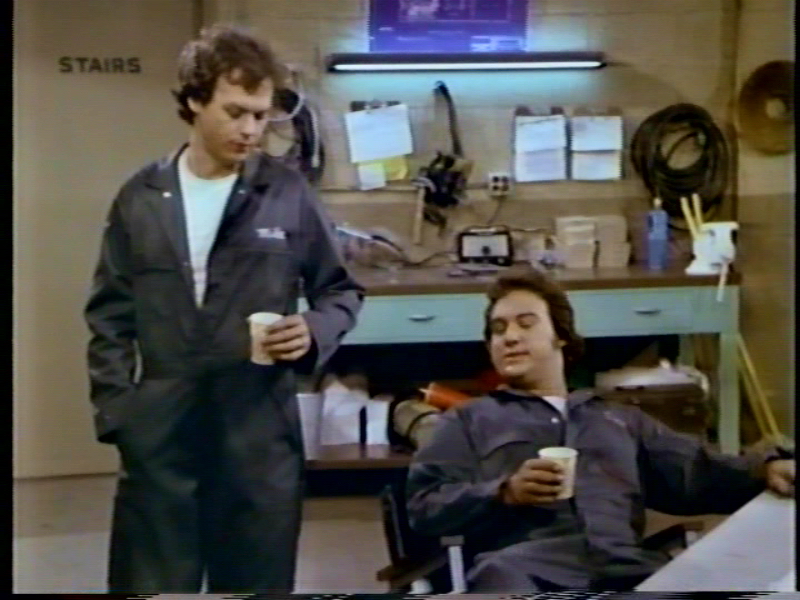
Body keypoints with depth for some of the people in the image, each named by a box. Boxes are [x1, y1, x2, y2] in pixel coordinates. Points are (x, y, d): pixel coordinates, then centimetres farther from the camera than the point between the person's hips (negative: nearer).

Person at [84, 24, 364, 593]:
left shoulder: (289, 193, 0)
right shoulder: (141, 198, 4)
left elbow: (341, 290, 10)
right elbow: (111, 315, 9)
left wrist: (316, 331, -10)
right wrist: (115, 407, 1)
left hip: (260, 425, -1)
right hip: (159, 426, 1)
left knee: (256, 582, 9)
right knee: (153, 583, 7)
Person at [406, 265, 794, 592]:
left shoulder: (621, 419, 35)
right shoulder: (469, 420, 27)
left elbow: (697, 474, 22)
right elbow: (423, 505, 13)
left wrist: (764, 470, 2)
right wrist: (505, 493, -4)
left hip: (625, 568, 2)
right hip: (526, 566, -2)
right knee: (503, 574, -42)